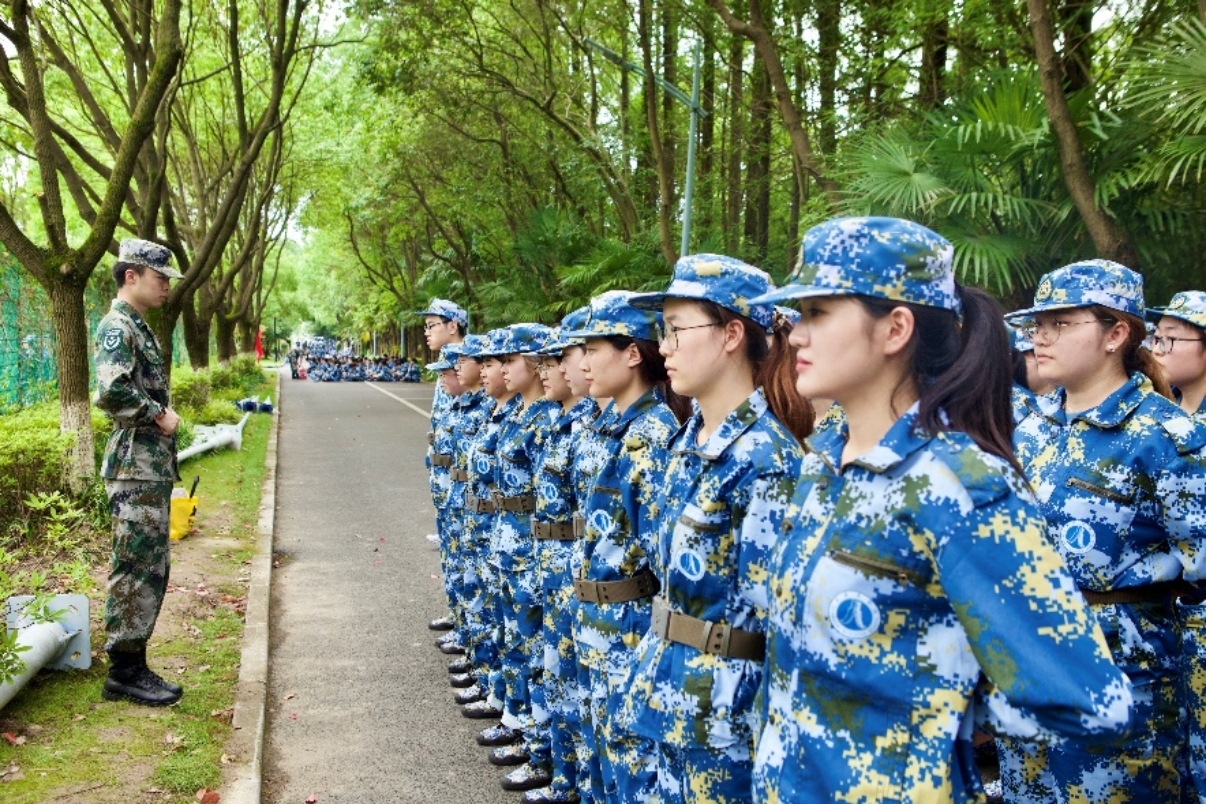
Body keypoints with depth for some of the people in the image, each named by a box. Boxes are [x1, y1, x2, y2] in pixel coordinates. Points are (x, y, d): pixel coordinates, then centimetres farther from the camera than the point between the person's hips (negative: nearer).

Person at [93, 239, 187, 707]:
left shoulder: (138, 326, 18)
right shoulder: (117, 325, -12)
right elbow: (112, 391, -28)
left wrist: (163, 416, 11)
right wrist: (159, 415, -17)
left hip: (153, 469, 10)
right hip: (135, 470, -10)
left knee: (152, 569, 13)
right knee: (136, 570, -4)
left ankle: (132, 664, 22)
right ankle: (124, 672, 5)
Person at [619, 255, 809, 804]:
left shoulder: (766, 457, -21)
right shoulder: (689, 441, 6)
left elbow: (767, 608, -20)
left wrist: (730, 717, -15)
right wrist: (654, 670, 16)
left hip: (724, 705, -8)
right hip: (672, 689, 8)